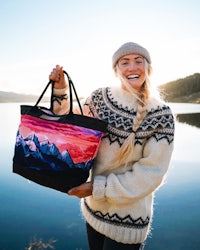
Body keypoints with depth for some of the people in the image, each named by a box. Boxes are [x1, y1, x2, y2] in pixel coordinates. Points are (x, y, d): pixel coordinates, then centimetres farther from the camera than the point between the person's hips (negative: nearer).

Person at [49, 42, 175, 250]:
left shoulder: (161, 114, -15)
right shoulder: (99, 98, -7)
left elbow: (151, 173, -16)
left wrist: (98, 188, -18)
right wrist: (60, 91, -7)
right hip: (94, 206, 4)